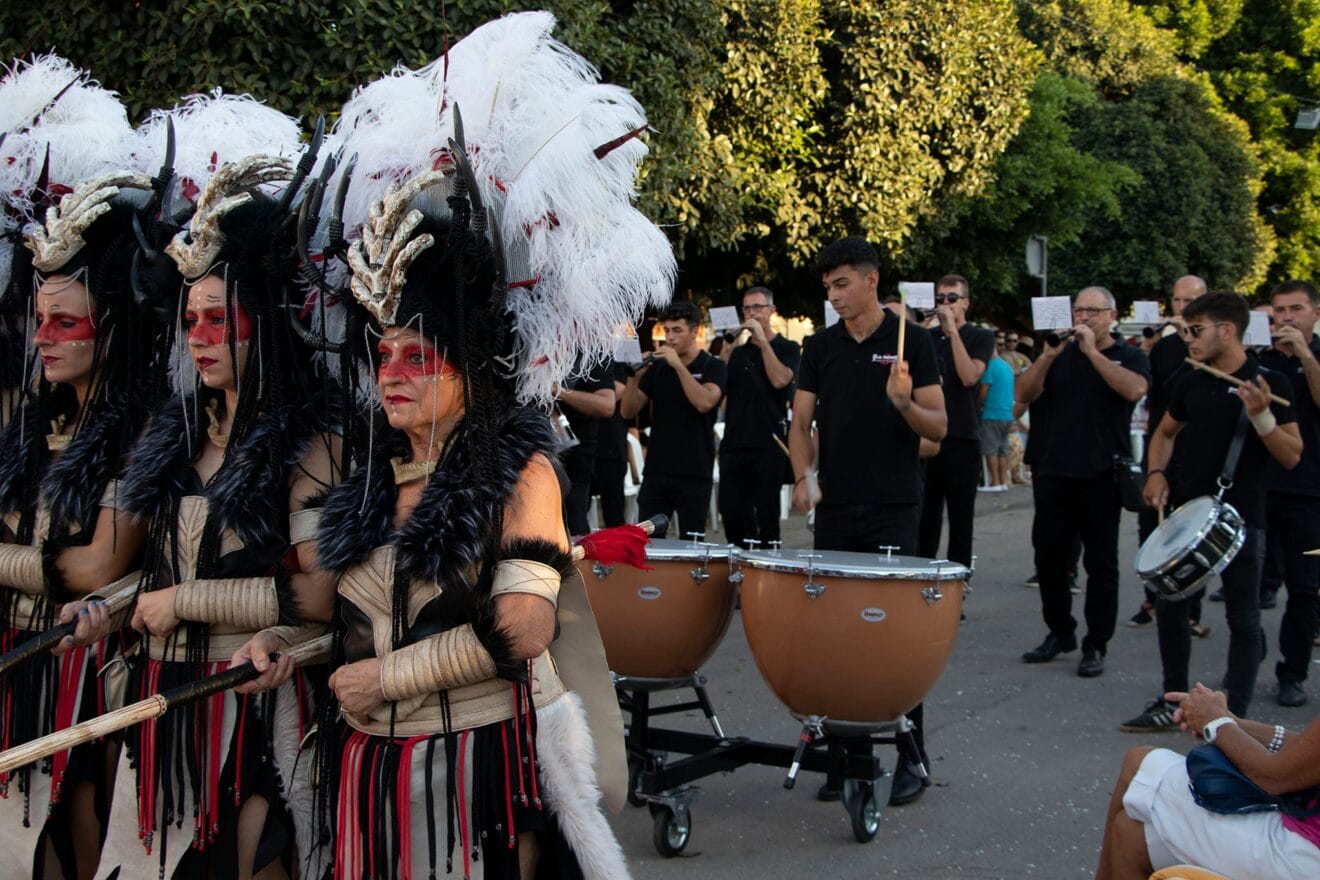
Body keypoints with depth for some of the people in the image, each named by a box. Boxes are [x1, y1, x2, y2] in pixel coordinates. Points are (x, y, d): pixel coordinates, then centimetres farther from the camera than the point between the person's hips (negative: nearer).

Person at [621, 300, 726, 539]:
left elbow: (705, 402, -20)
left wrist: (678, 365, -20)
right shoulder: (657, 366, 10)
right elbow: (628, 412, 6)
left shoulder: (712, 366, 0)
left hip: (694, 474, -4)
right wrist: (634, 378, -11)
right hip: (656, 471, 4)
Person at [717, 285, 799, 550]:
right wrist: (730, 348, -5)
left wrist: (762, 340, -12)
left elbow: (780, 380, -15)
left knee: (766, 516, 0)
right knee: (732, 513, 3)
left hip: (769, 445, -4)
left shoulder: (787, 348, 4)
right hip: (734, 443, 4)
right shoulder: (737, 348, 15)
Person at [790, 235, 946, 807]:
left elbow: (938, 428, -3)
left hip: (892, 511, -4)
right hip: (834, 509, 4)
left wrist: (904, 402, -23)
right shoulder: (820, 348, 9)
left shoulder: (911, 342, -2)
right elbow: (801, 422, 10)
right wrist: (803, 476, -7)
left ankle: (912, 756, 9)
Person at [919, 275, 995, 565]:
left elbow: (969, 377, -16)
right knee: (925, 517, 6)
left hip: (961, 440, -3)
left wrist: (953, 329, -16)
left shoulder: (980, 337, 2)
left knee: (960, 519, 1)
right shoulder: (928, 336, 13)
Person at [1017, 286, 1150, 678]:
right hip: (1052, 473, 4)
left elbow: (1134, 389, -18)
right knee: (1049, 557, 9)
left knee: (1101, 564, 3)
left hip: (1101, 476, -3)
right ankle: (1060, 632, 24)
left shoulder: (1128, 356, 4)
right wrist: (1047, 357, -15)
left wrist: (1092, 351, -18)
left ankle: (1096, 645, 10)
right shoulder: (1059, 354, 12)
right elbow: (1024, 394, -1)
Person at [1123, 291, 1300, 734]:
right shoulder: (1190, 383, 6)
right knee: (1169, 607, 10)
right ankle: (1173, 701, 24)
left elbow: (1292, 457, -10)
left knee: (1243, 618, 2)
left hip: (1239, 518, -5)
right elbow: (1165, 432, 22)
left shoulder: (1269, 382, -7)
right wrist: (1156, 472, 4)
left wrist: (1260, 415, -24)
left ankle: (1235, 715, 10)